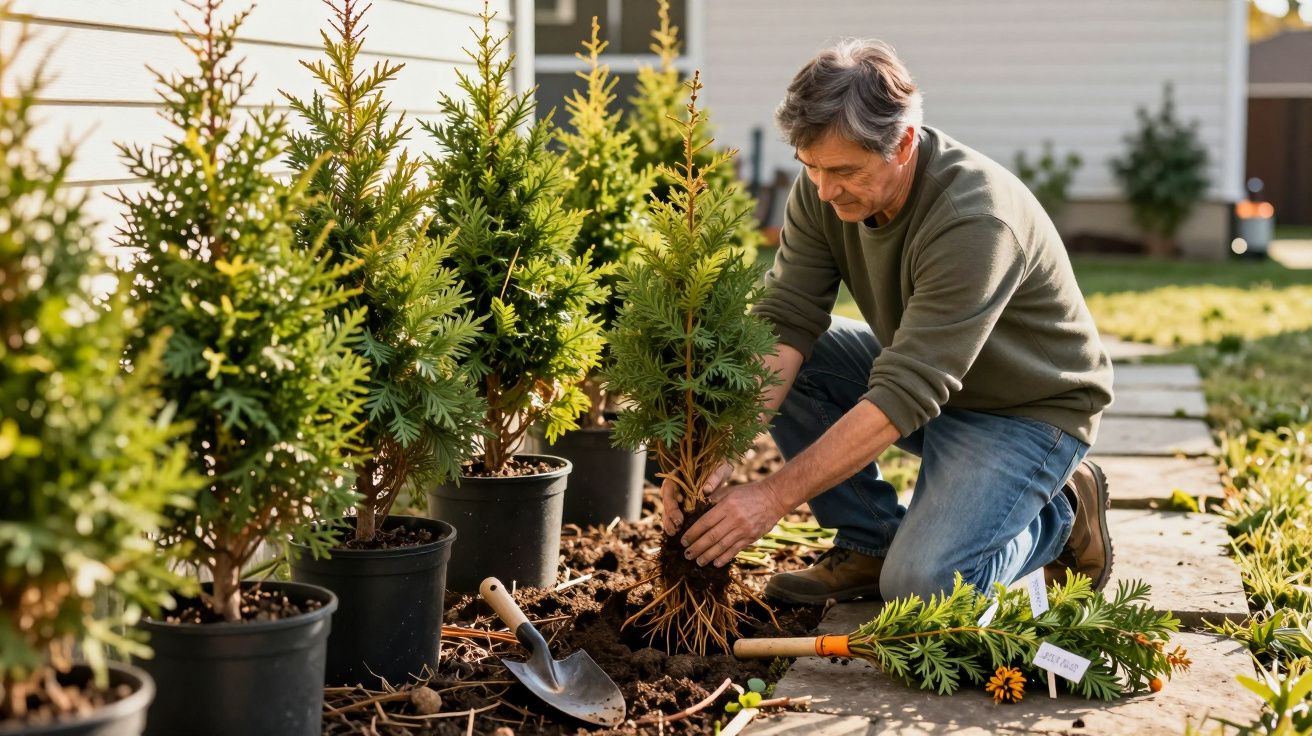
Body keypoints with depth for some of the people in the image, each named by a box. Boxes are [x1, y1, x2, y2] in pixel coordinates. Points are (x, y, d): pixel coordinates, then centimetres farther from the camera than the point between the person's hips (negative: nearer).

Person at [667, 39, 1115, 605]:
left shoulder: (977, 221, -35)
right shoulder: (825, 187, -14)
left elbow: (904, 396, -37)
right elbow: (783, 324, -17)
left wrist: (775, 495, -38)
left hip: (1031, 407, -7)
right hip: (925, 378, 7)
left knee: (922, 584, -25)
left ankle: (1061, 515, 5)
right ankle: (871, 543, 1)